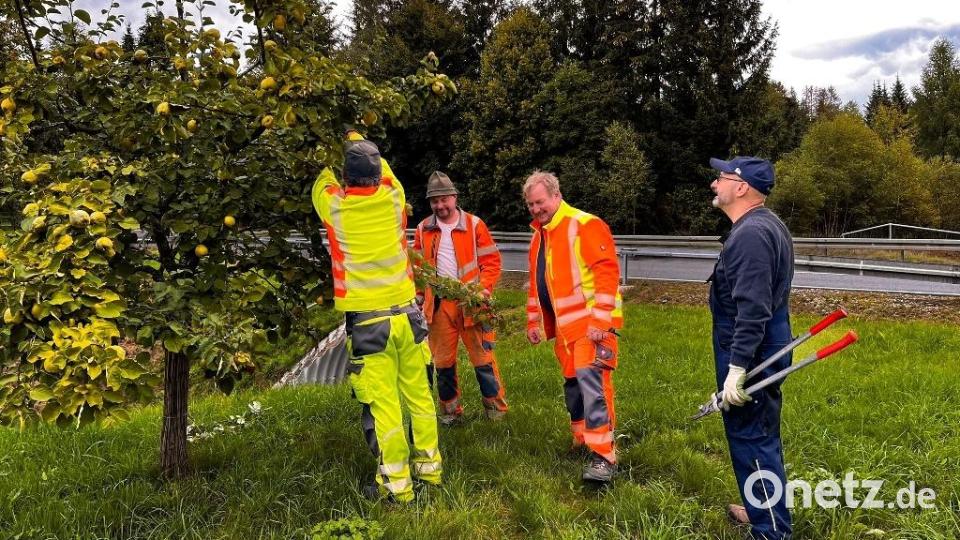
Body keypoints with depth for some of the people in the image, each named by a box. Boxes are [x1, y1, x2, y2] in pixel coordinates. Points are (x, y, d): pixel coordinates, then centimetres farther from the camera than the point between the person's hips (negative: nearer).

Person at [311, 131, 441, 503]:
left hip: (367, 322, -3)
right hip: (407, 313, 4)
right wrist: (356, 138, 36)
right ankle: (429, 465, 28)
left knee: (383, 404, 3)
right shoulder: (392, 198, -2)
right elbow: (382, 167, 21)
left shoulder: (334, 207, -7)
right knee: (418, 393, 14)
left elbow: (322, 181, 17)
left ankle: (397, 482, 13)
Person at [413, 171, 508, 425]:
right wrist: (419, 296, 4)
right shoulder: (423, 229, 8)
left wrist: (484, 288, -13)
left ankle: (495, 407, 15)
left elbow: (491, 261, 0)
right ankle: (450, 410, 24)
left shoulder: (474, 225, 0)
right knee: (443, 359, 9)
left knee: (482, 356, 0)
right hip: (438, 304, 3)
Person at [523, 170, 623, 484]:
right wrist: (534, 321, 21)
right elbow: (536, 283, 24)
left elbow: (607, 272, -18)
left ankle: (603, 455, -14)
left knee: (590, 379, -16)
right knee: (572, 381, 13)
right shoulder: (539, 235, 16)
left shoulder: (585, 226, -11)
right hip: (563, 324, 8)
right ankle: (583, 440, 29)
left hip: (591, 322, -8)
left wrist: (600, 320, -22)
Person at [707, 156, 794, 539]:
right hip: (764, 349, 11)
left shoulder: (751, 233, -21)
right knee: (759, 436, 21)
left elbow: (752, 309, -27)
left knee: (751, 439, -1)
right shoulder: (765, 225, 14)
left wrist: (737, 368, -27)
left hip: (750, 355, -11)